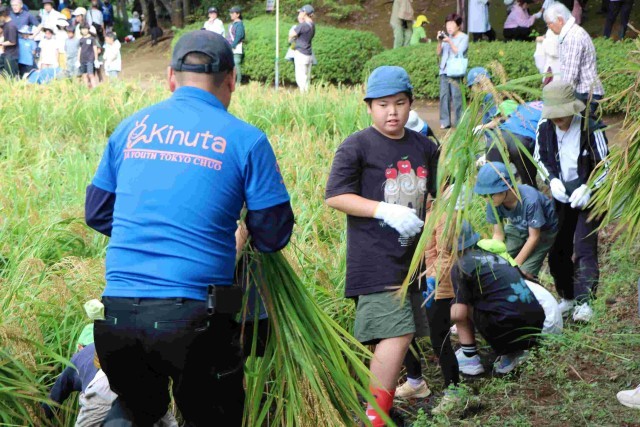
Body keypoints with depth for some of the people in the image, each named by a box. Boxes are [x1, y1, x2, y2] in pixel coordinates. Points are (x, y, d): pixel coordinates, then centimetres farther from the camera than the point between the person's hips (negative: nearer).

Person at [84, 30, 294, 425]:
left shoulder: (132, 127, 9)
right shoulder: (246, 140, -2)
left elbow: (97, 214, 17)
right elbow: (273, 237, 2)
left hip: (117, 314, 4)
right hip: (193, 318, -4)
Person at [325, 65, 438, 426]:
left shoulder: (424, 147, 10)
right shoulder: (357, 146, -8)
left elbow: (440, 193, 23)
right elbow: (335, 195, -14)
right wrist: (386, 211, -20)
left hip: (412, 256, 7)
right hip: (376, 259, -7)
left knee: (403, 332, 12)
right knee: (397, 332, -15)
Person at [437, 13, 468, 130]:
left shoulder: (464, 37, 3)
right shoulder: (446, 37, 14)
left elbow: (459, 52, -9)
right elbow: (439, 53, 13)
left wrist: (449, 42, -15)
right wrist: (439, 42, -2)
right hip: (444, 70, 5)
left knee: (456, 96, -8)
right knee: (444, 95, 0)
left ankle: (459, 121, -3)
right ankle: (445, 121, 3)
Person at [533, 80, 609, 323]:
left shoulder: (591, 130, -20)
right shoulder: (544, 127, -8)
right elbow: (540, 158, 8)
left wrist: (588, 188, -25)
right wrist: (552, 180, -9)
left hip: (588, 196, -5)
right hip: (561, 194, 5)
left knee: (584, 248, -14)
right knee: (557, 249, 8)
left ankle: (584, 302, -15)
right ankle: (567, 298, 23)